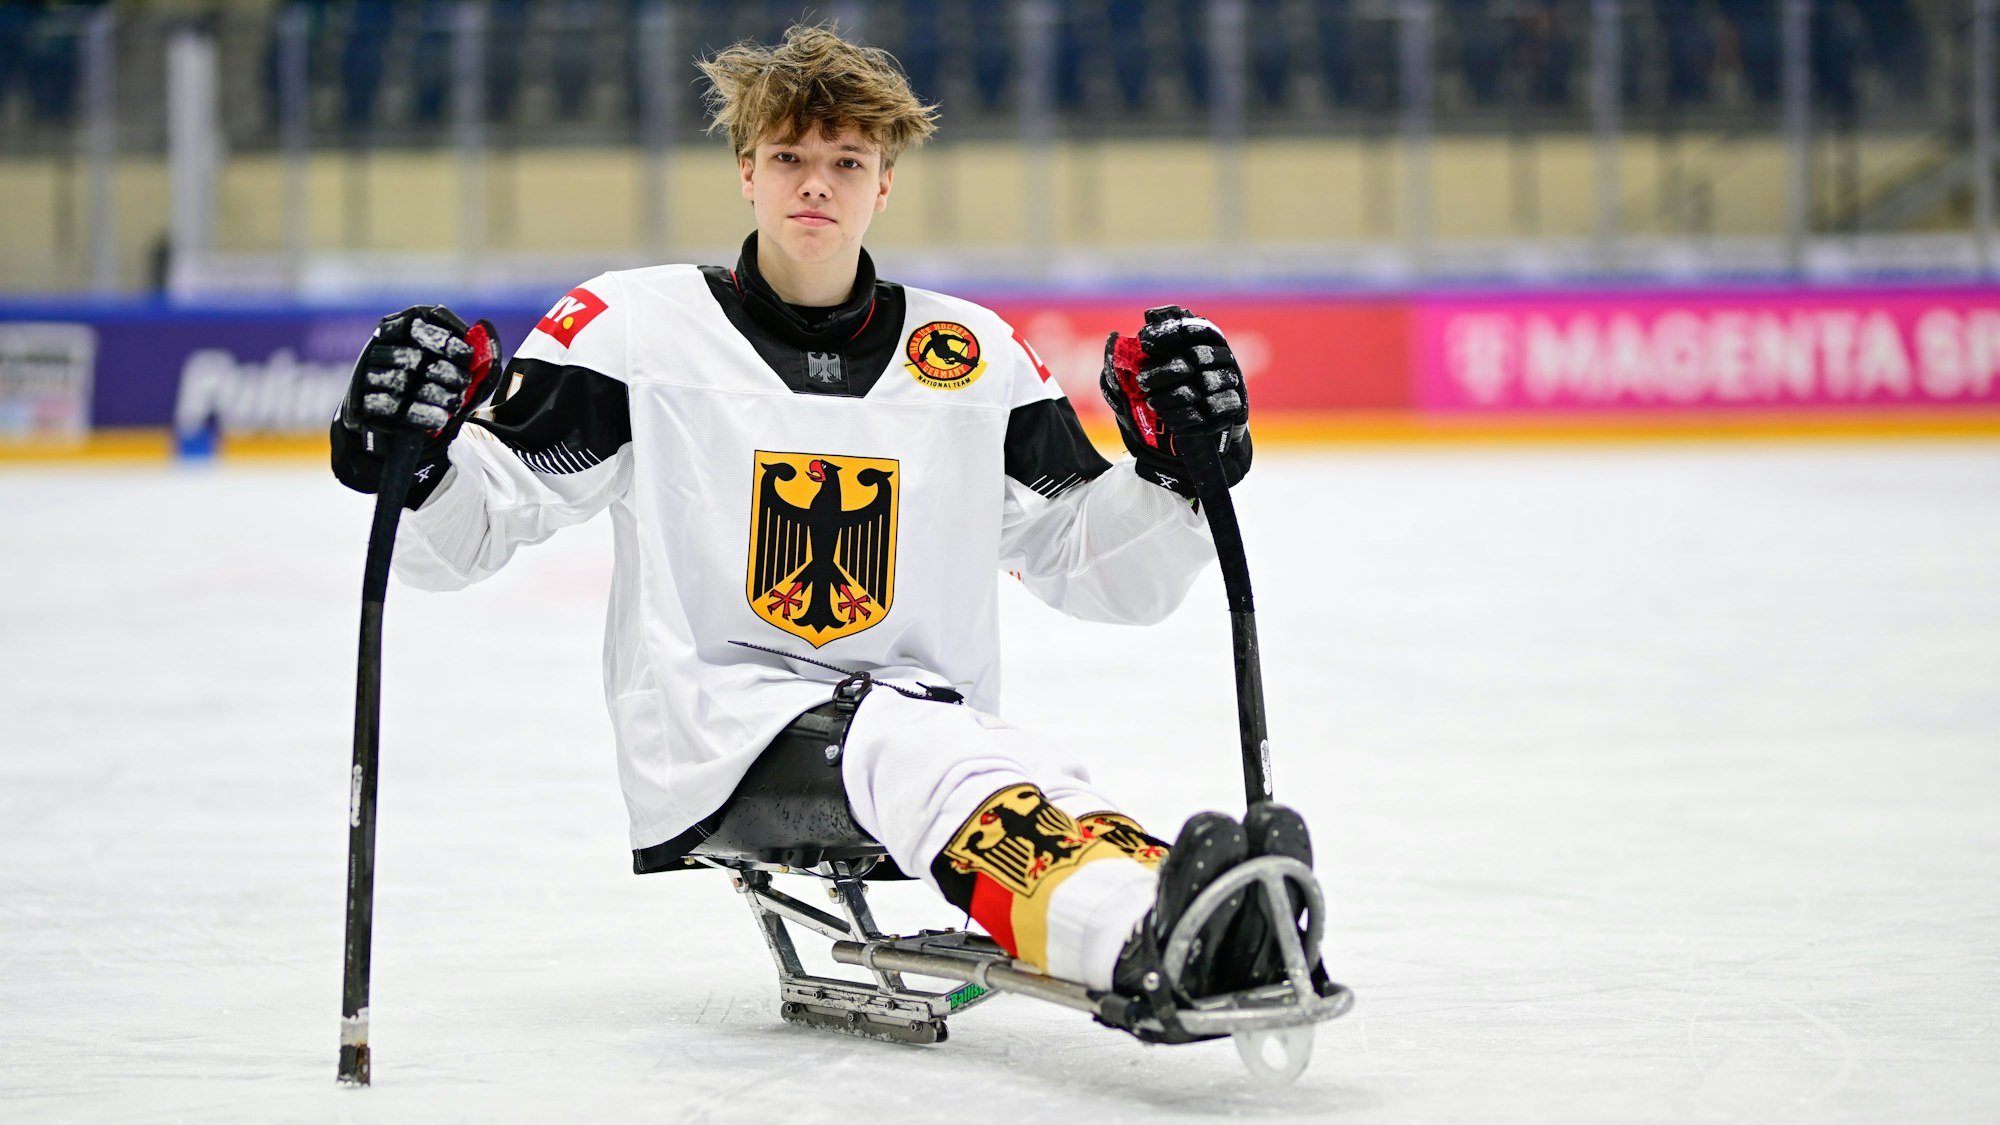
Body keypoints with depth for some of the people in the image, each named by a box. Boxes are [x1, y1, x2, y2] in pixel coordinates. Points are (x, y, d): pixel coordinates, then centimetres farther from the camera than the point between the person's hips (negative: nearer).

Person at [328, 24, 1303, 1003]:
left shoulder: (975, 354, 13)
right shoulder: (635, 327, 5)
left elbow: (1105, 573, 17)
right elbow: (459, 538, 4)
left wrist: (1175, 468, -2)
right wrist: (409, 459, -18)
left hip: (925, 715, 4)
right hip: (708, 742, -3)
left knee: (1033, 787, -33)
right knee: (907, 749, -37)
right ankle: (1157, 939, -65)